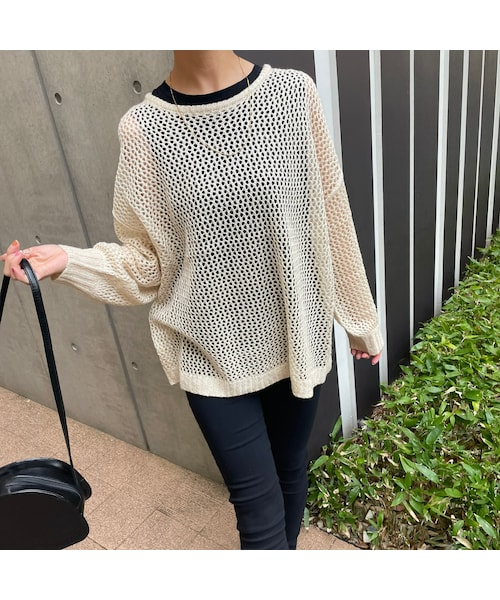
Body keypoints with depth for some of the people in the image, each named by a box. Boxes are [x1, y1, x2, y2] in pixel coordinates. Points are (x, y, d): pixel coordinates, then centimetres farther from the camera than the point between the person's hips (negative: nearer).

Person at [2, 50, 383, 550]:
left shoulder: (293, 94, -7)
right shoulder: (143, 129, -9)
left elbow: (331, 214, 0)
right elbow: (145, 263, -3)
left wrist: (360, 316, 8)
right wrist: (66, 261, -20)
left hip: (295, 337, 2)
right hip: (214, 353, -1)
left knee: (290, 470, 23)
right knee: (260, 508, 9)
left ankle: (284, 546, 54)